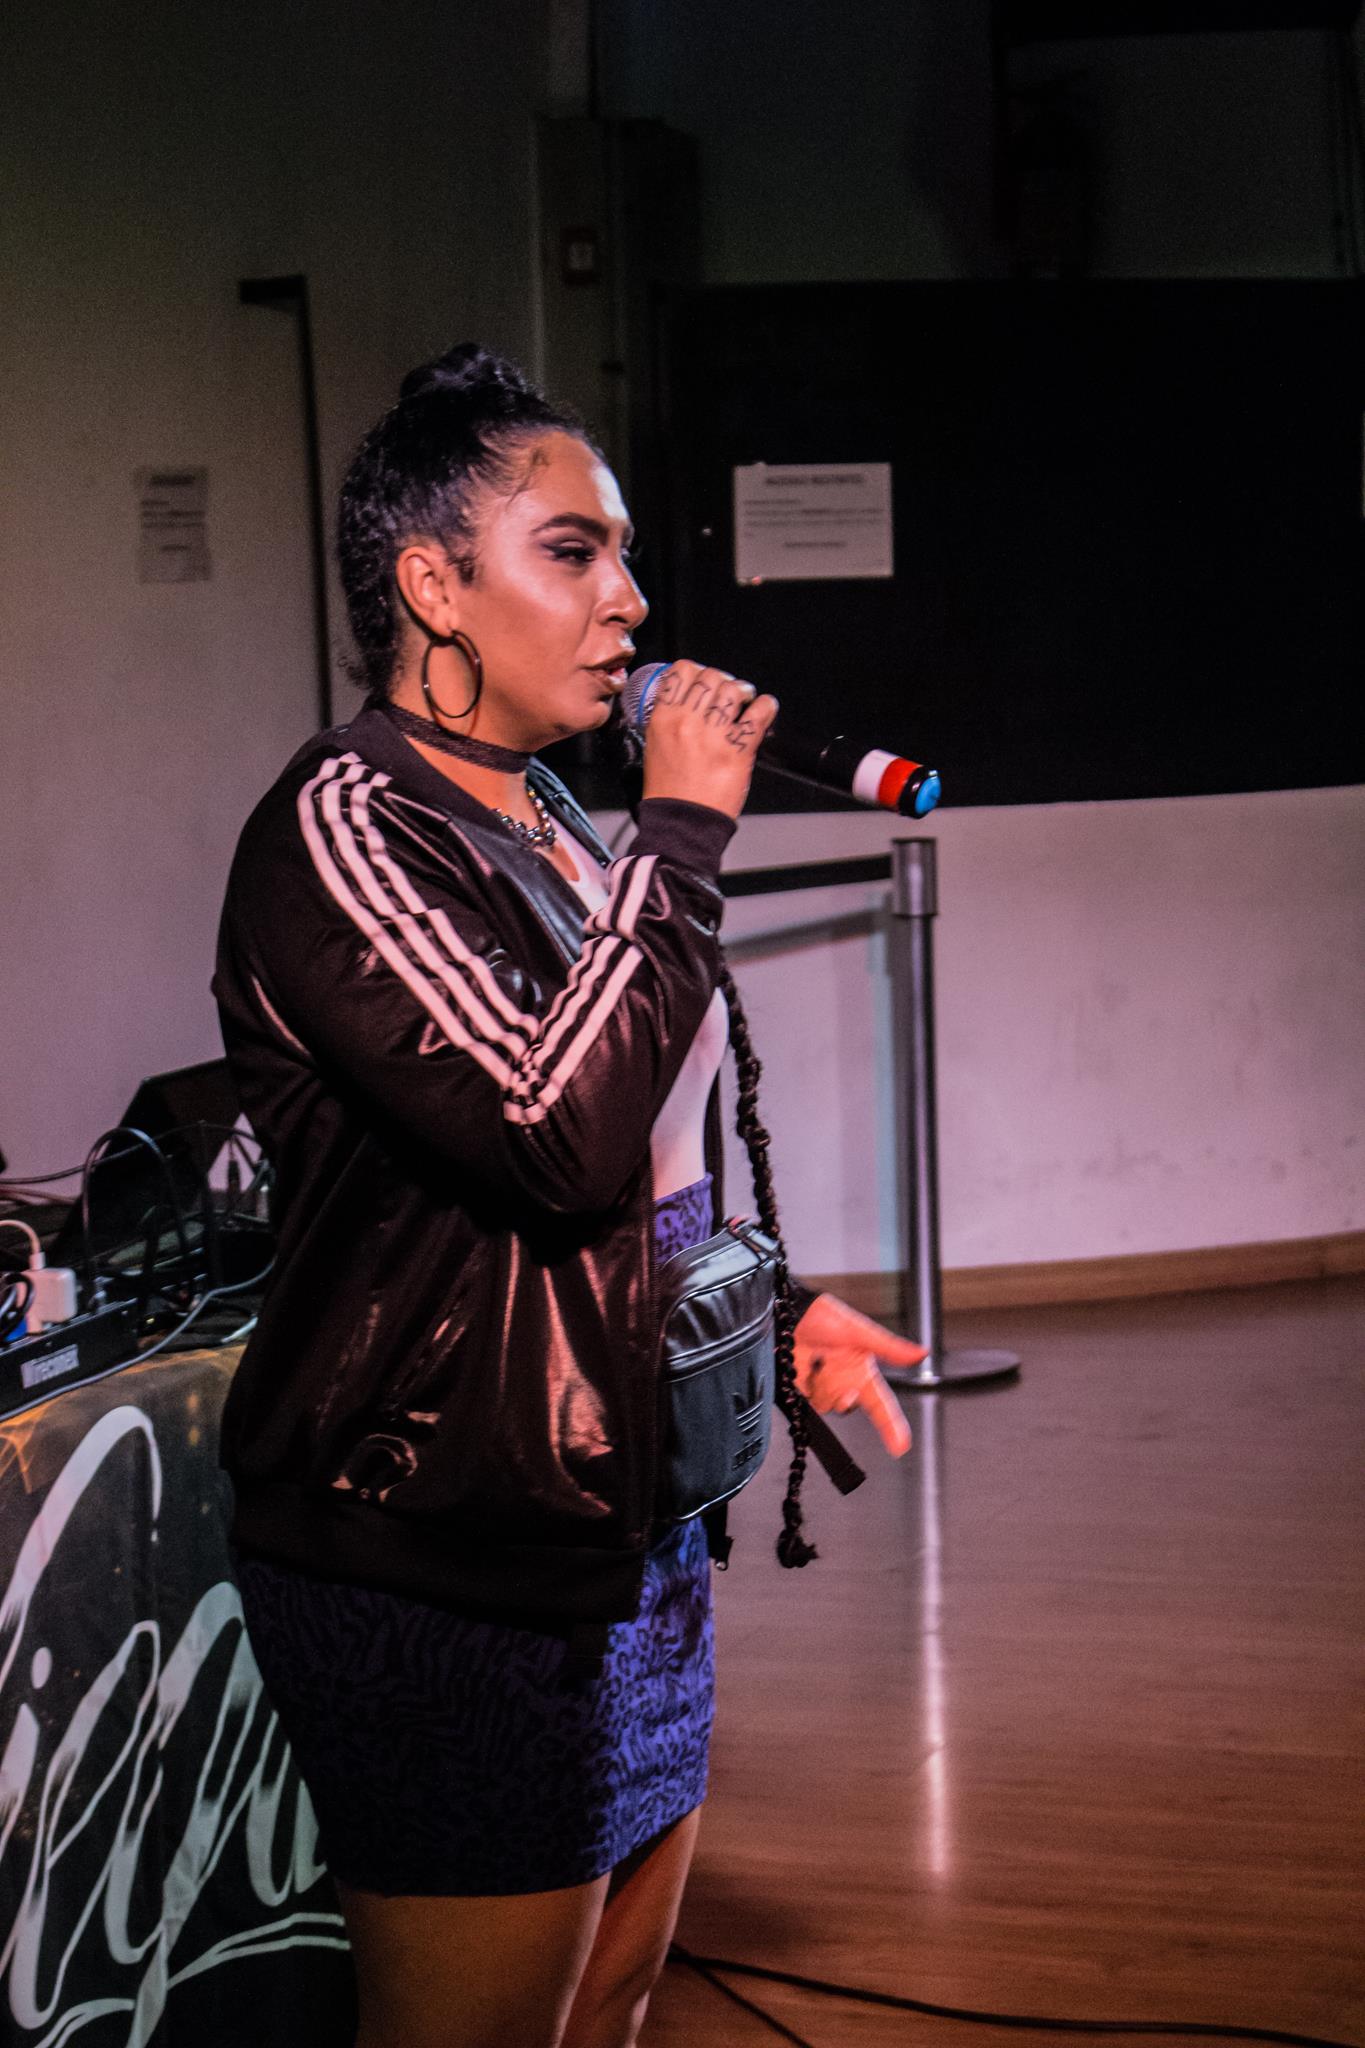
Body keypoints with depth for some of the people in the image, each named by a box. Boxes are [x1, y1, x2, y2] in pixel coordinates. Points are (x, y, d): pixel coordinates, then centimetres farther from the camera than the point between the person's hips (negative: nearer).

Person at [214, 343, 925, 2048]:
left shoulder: (544, 820, 13)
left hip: (618, 1521, 9)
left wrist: (774, 1307, 13)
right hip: (443, 1574, -9)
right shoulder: (345, 825, -17)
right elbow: (556, 1136, -29)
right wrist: (681, 835, -21)